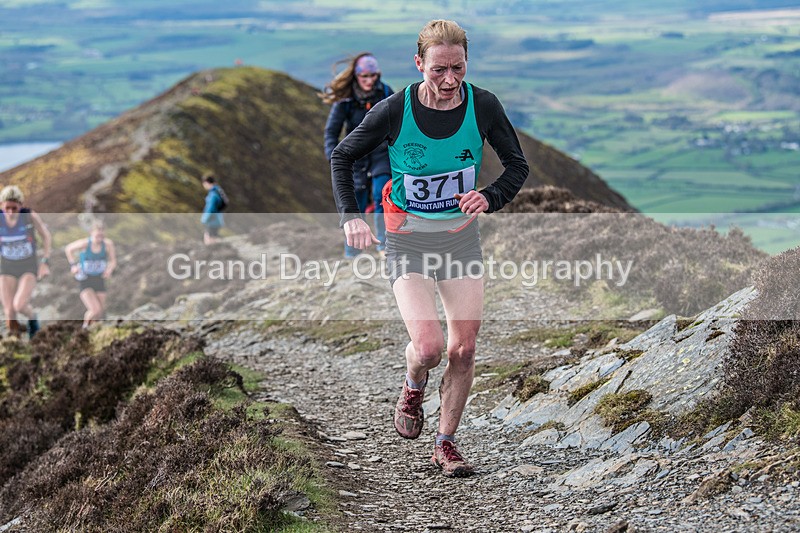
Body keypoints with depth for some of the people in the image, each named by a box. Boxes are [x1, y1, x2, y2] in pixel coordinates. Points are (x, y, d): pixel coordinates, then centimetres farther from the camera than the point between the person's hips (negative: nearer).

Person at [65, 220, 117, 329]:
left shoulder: (108, 244, -11)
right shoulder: (84, 244, -18)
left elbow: (113, 261, 2)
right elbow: (68, 249, 0)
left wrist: (109, 269, -19)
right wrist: (73, 265, -9)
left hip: (99, 280, 4)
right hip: (85, 282, -4)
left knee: (101, 312, 9)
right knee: (95, 310, -18)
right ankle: (85, 327, 13)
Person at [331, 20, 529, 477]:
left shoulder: (483, 106, -11)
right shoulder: (394, 111, -16)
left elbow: (518, 165, 3)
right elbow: (343, 156, 0)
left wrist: (489, 199, -16)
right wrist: (351, 215, -12)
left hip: (463, 237, 3)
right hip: (409, 243, -3)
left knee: (464, 349, 1)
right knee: (429, 348, -17)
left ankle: (446, 443, 21)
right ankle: (414, 388, 19)